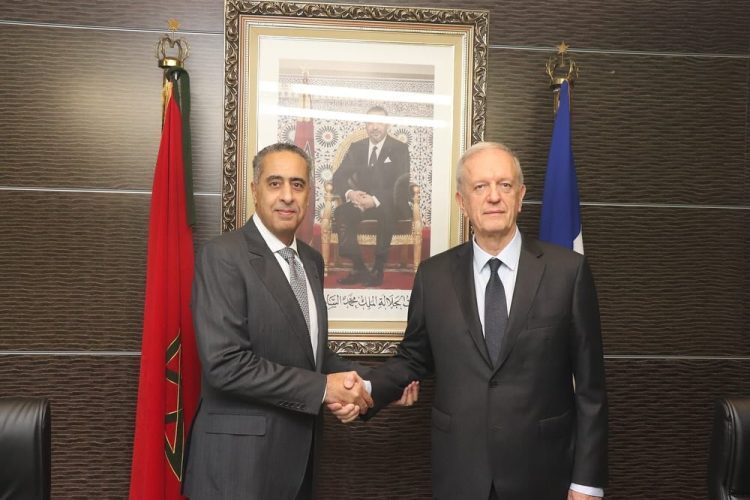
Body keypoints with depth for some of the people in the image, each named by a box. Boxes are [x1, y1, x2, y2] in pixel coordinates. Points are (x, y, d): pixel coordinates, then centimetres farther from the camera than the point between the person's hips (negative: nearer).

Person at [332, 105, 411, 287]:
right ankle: (358, 268, -20)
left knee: (386, 213, -38)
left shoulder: (400, 149, -1)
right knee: (341, 212, -28)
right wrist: (350, 193, -20)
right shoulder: (356, 148, 10)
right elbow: (338, 177, 4)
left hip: (388, 203, -3)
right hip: (361, 200, 3)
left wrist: (375, 200, -28)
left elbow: (401, 185, -12)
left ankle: (378, 269, -25)